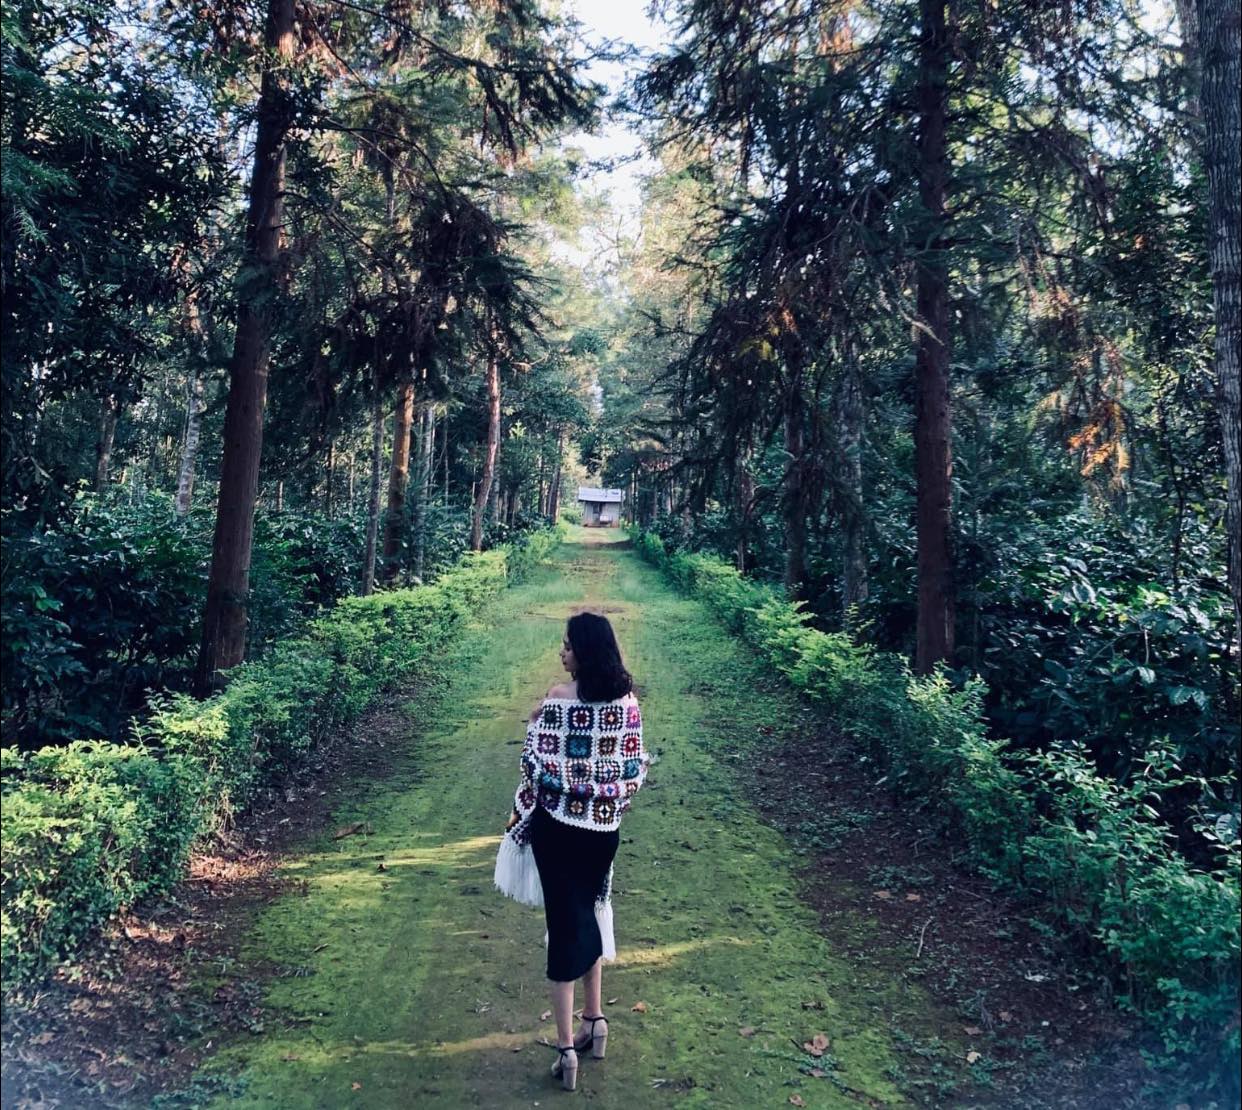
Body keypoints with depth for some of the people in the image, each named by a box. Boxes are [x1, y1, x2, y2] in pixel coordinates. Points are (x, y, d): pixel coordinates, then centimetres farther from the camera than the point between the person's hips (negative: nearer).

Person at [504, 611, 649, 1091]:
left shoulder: (558, 700, -18)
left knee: (564, 920, 6)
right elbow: (636, 767, 0)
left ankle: (567, 1047, 13)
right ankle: (595, 1020, 34)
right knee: (589, 911, 23)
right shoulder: (627, 700, -5)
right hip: (605, 826, 4)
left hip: (558, 824, -4)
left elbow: (540, 766, -16)